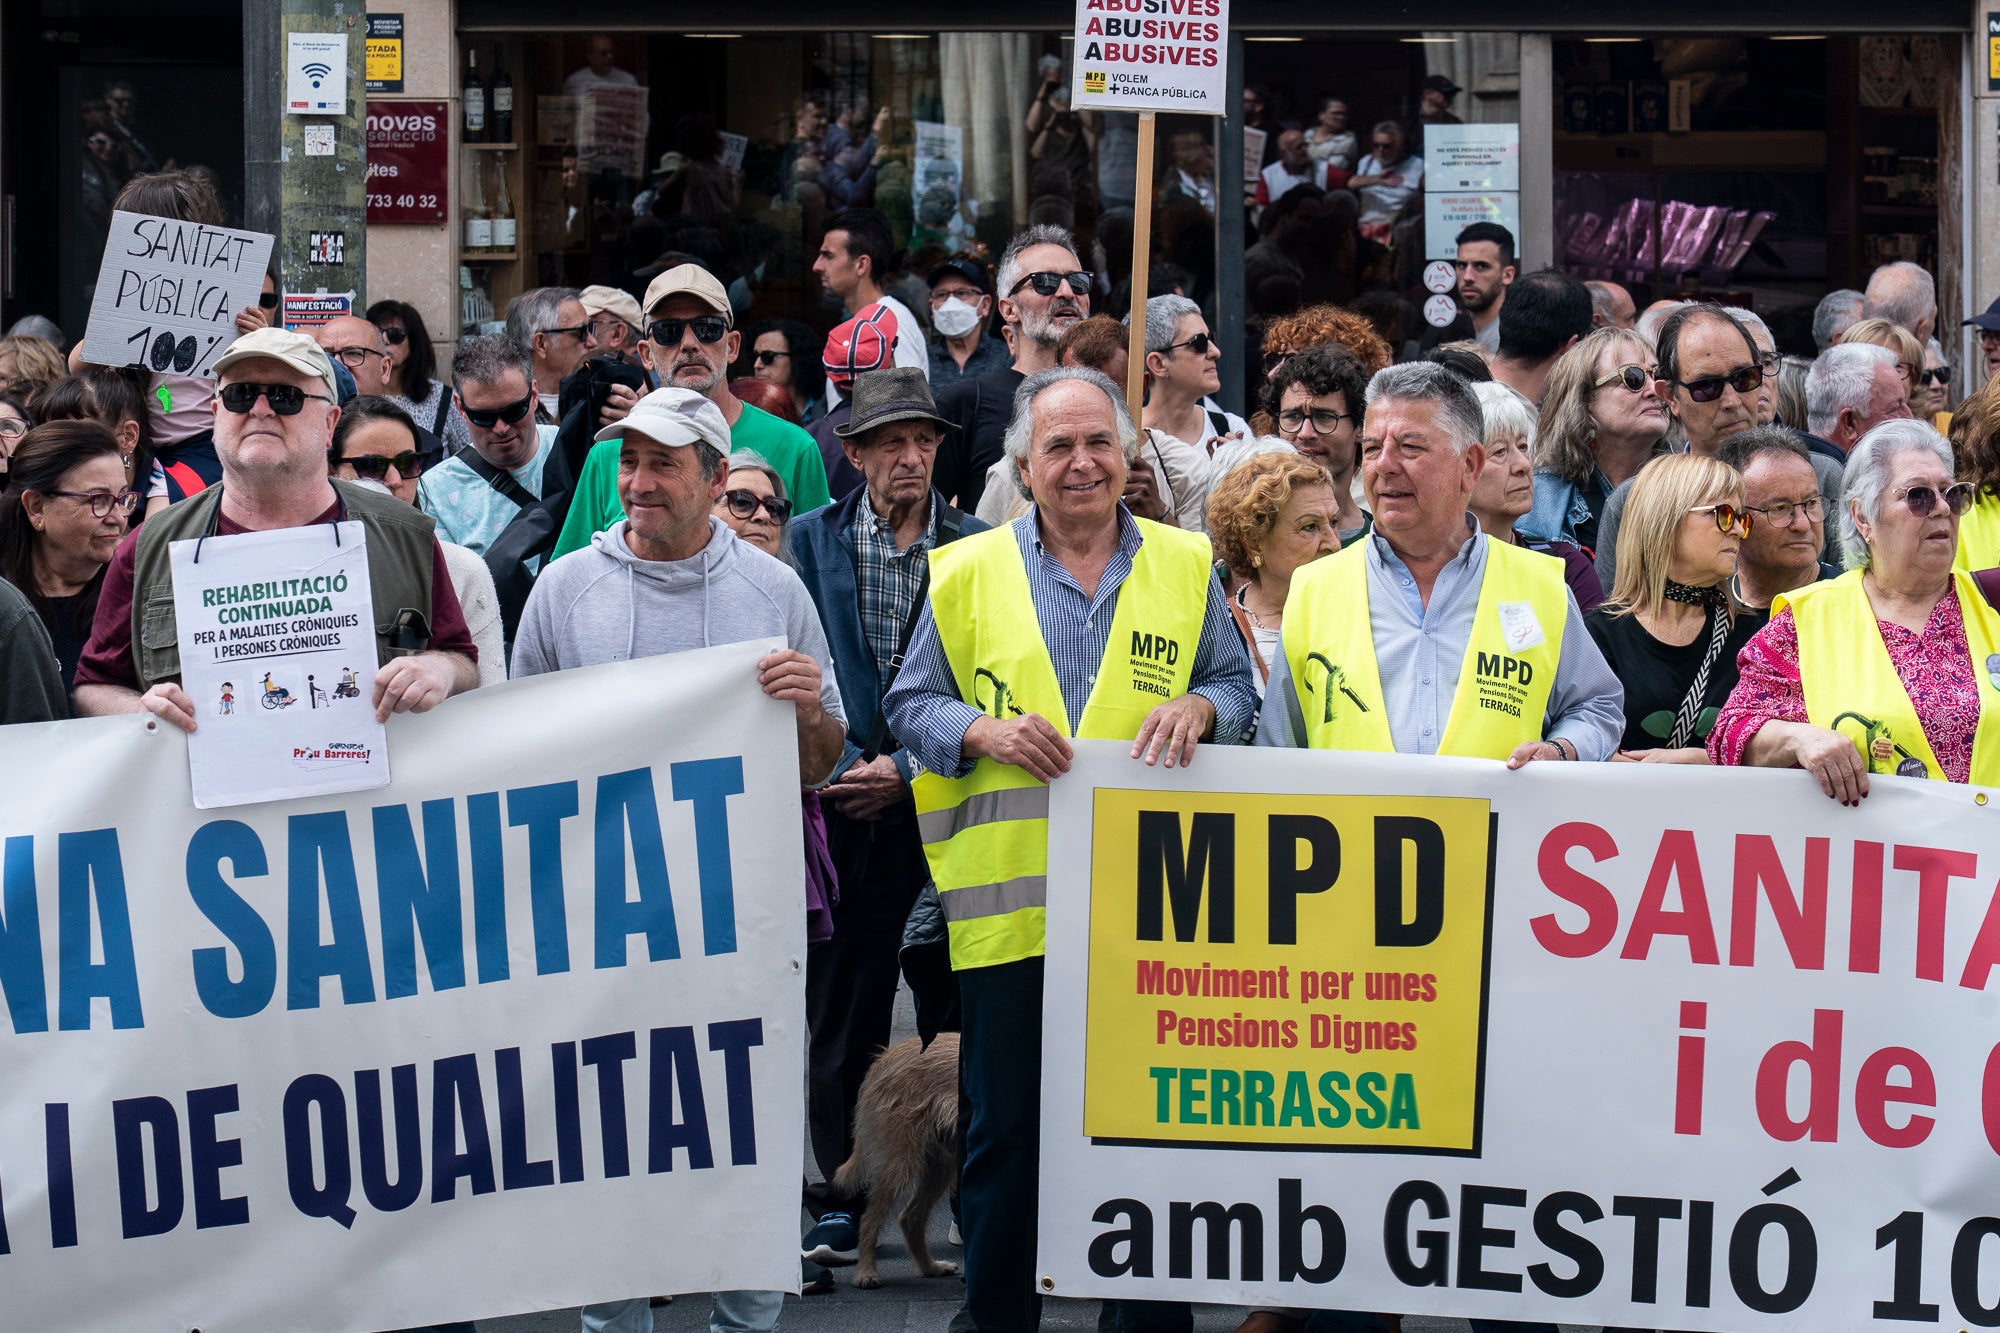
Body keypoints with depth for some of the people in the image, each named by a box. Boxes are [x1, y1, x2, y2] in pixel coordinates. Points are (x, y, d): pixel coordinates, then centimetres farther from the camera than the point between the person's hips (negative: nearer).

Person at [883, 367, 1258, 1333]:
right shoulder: (968, 572, 5)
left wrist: (1198, 707, -11)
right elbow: (912, 704, 6)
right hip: (1009, 896, -1)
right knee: (1003, 1129, 4)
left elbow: (1238, 686, 11)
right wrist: (984, 732, -13)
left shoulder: (1182, 566, 8)